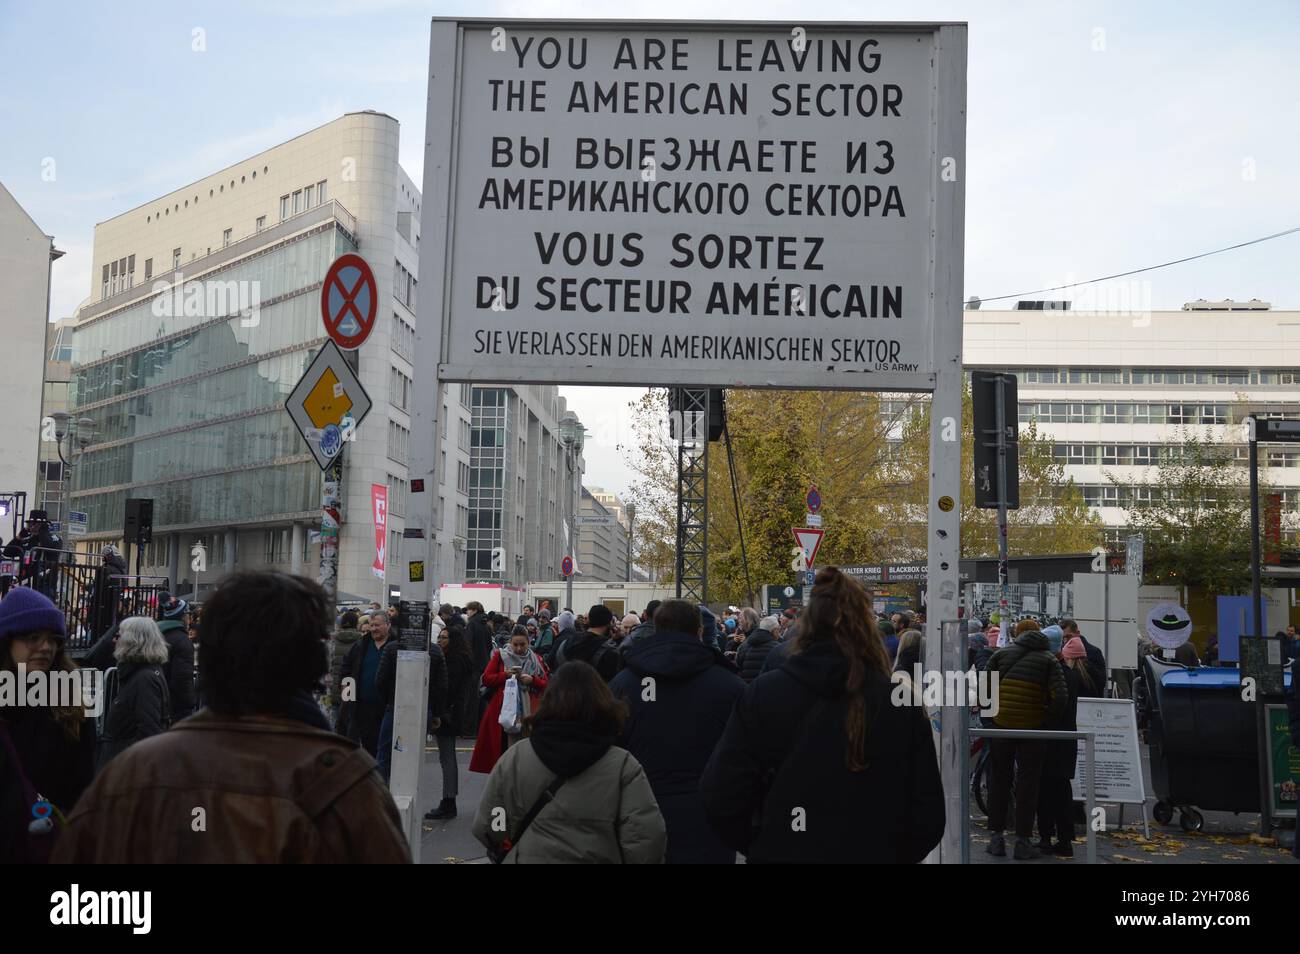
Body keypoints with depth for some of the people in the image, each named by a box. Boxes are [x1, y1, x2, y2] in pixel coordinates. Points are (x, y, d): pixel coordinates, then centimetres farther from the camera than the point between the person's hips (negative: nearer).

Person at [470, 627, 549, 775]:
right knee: (503, 749, -5)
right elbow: (486, 679, 2)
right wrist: (506, 675, -12)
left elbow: (546, 685, 11)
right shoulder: (499, 656, 6)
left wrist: (532, 680, -8)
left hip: (528, 713, 1)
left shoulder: (536, 660, 11)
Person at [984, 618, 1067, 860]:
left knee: (999, 780, 12)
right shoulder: (1049, 660, 1)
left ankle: (997, 838, 14)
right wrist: (1051, 722, -1)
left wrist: (989, 712, 11)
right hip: (1032, 729, -1)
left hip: (1001, 726, 1)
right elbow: (1060, 696, -12)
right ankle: (1022, 841, 8)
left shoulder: (1002, 653, 5)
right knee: (1028, 783, 7)